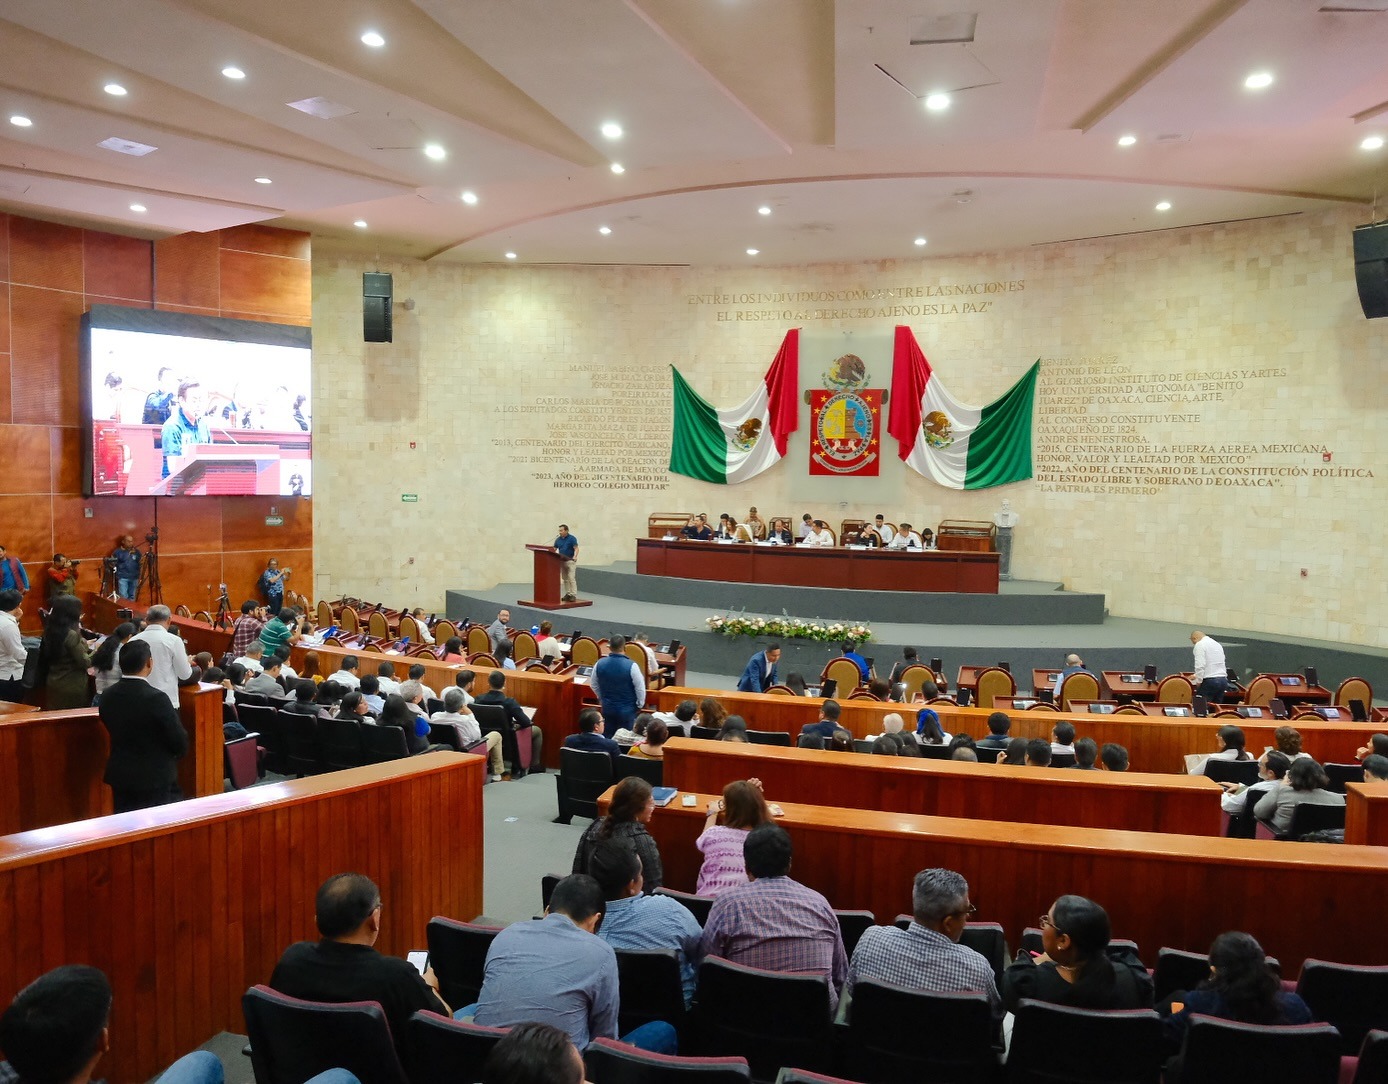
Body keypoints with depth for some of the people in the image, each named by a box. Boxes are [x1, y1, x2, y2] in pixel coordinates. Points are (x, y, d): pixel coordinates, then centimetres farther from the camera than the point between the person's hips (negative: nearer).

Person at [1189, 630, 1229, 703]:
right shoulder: (1217, 644, 21)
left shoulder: (1200, 645, -5)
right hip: (1223, 680, 8)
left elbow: (1200, 665, -16)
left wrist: (1198, 681, -10)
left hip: (1209, 681, -8)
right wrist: (1197, 676, 35)